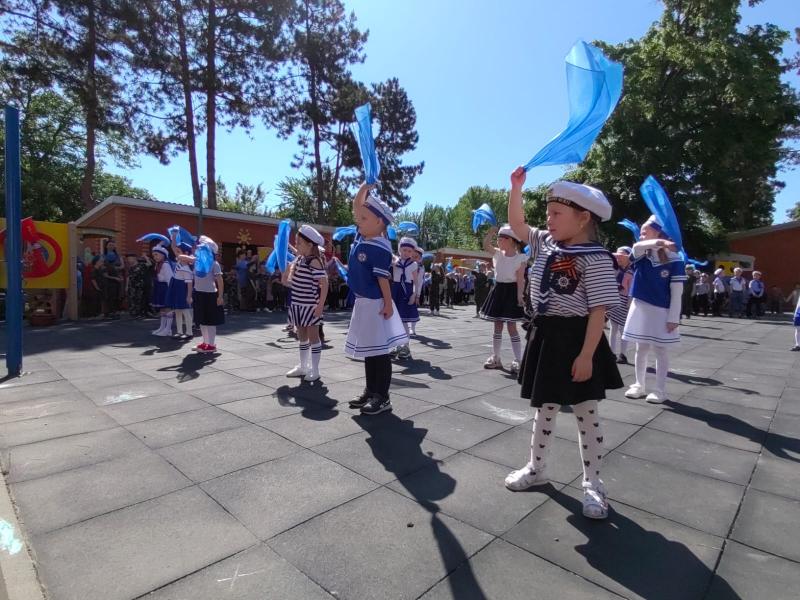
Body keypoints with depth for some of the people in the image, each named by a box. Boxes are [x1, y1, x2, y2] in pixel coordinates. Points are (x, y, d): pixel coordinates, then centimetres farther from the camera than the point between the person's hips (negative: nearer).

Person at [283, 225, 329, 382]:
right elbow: (287, 281, 18)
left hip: (310, 306, -8)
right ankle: (302, 366, 28)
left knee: (313, 337, 1)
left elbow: (324, 284, -19)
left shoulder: (314, 262, -15)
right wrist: (285, 267, 4)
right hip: (298, 305, 9)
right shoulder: (298, 260, 10)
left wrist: (320, 305, -22)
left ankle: (314, 370, 10)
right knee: (301, 337, 16)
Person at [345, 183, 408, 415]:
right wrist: (365, 186, 10)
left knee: (379, 349, -1)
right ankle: (370, 392, 25)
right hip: (362, 302, 9)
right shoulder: (362, 237, 9)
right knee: (368, 349, 15)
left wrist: (388, 303, -17)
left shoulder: (379, 248, -16)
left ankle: (382, 396, 8)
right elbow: (357, 206, 17)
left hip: (375, 303, -9)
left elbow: (383, 278, -17)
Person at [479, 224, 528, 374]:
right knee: (497, 326, 11)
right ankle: (495, 358, 20)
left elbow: (520, 279, -13)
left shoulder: (520, 258, -10)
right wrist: (491, 231, -10)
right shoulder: (498, 254, 6)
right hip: (498, 290, 6)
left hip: (511, 291, -6)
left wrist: (520, 296, -19)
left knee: (511, 327, -4)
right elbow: (485, 245, -4)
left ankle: (518, 361, 4)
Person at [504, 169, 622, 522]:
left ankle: (592, 483, 26)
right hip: (546, 337, 7)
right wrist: (516, 187, 2)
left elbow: (599, 310, -18)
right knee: (544, 409, 18)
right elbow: (516, 223, 15)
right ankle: (536, 469, 35)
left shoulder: (595, 258, -16)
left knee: (587, 415, 8)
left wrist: (586, 355, -21)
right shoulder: (545, 244, 6)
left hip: (576, 340, -7)